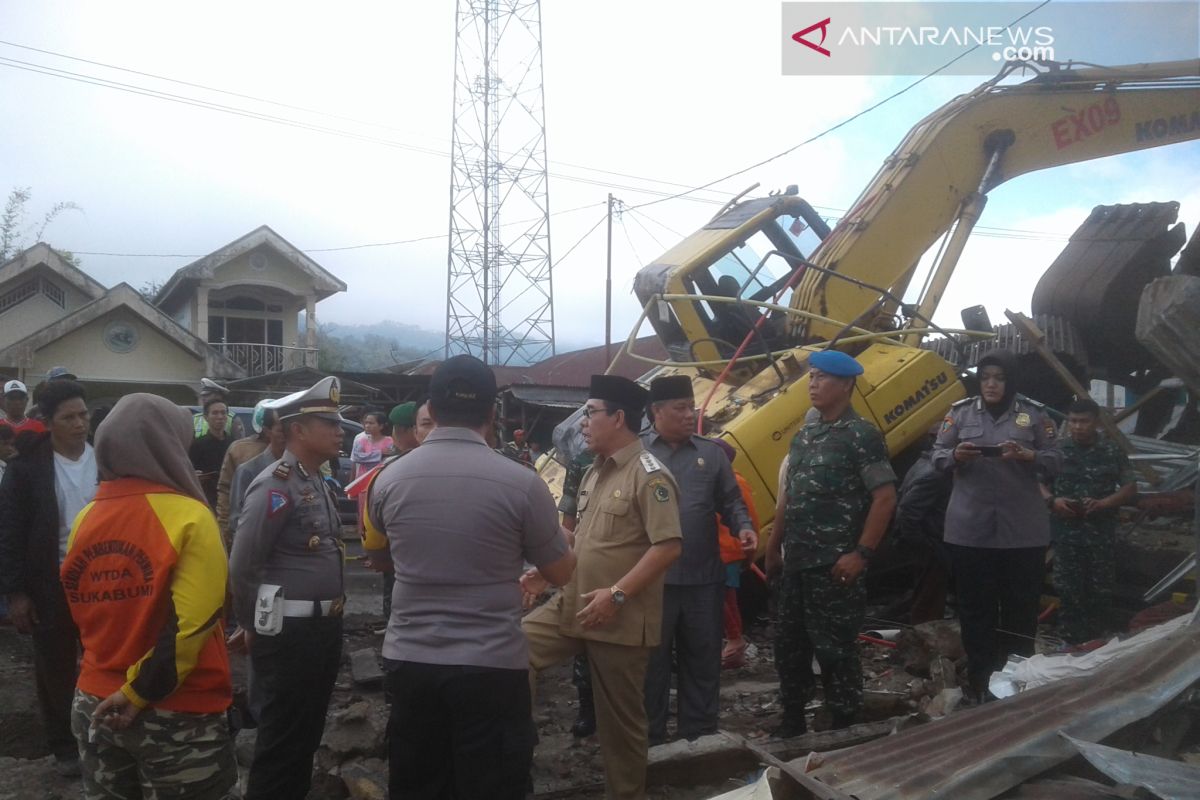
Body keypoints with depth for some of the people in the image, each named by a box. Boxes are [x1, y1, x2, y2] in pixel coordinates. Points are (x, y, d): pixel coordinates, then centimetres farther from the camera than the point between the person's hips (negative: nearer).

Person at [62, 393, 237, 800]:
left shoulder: (85, 520, 3)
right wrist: (138, 692, -13)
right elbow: (190, 624, -21)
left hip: (96, 704, 6)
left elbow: (83, 615, 13)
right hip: (177, 714, -6)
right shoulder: (189, 517, -15)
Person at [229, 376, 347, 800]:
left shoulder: (319, 483, 12)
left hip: (325, 627, 8)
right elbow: (242, 565, -17)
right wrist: (253, 626, -4)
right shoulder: (275, 486, -16)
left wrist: (330, 617, 15)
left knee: (309, 731, 19)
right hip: (289, 633, -8)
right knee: (281, 737, 4)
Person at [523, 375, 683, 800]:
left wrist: (617, 594, -25)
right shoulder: (595, 472, 13)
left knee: (620, 718, 5)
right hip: (572, 606, 8)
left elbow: (669, 546, -22)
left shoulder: (649, 475, -15)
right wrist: (547, 572, 10)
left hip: (621, 620, -8)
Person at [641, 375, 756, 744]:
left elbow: (731, 501, 12)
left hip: (704, 578, 3)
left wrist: (744, 527, -8)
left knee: (703, 662, 13)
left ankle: (700, 738, 27)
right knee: (652, 664, 8)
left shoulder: (711, 453, 8)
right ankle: (650, 741, 21)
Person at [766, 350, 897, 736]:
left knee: (834, 649, 0)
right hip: (795, 564, 8)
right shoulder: (803, 435, 13)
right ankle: (793, 722, 27)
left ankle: (844, 728, 15)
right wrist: (774, 548, 17)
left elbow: (885, 497, -14)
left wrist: (861, 553, -18)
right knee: (789, 646, 14)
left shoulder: (862, 435, -9)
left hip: (834, 565, -7)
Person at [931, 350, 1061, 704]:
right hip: (970, 529, 0)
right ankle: (979, 680, 18)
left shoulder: (1033, 414, 5)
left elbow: (1055, 461, 3)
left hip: (1022, 530, 0)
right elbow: (936, 457, 5)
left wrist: (1026, 455, -16)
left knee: (1021, 607, 7)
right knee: (975, 607, 6)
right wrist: (955, 455, -17)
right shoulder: (961, 412, 5)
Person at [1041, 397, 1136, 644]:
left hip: (1101, 533, 0)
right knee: (1068, 592, 2)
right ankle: (1071, 642, 11)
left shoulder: (1112, 451, 3)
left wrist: (1102, 504, -13)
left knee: (1101, 592, 5)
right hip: (1066, 532, 0)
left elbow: (1130, 487, 3)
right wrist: (1052, 500, -12)